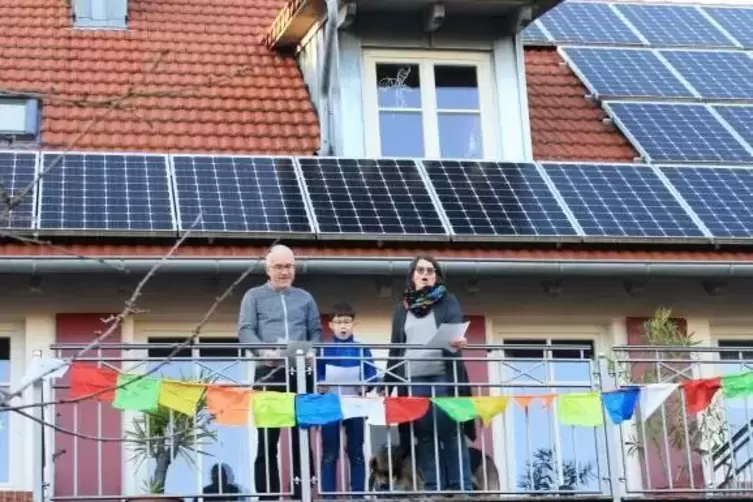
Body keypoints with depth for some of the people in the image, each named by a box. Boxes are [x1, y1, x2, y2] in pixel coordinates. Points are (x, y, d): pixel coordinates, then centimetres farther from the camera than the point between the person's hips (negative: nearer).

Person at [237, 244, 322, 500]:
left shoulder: (305, 298, 19)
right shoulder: (254, 296, 10)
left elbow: (316, 332, 15)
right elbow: (245, 330, -1)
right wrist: (264, 351, -19)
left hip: (300, 373, 3)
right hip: (268, 373, -3)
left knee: (301, 437, 2)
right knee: (267, 438, -2)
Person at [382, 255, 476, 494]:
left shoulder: (447, 301, 11)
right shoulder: (402, 307, 17)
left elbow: (457, 326, -8)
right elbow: (395, 347, 17)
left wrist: (457, 340, -32)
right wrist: (387, 383, 11)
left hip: (444, 377, -2)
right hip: (413, 380, 2)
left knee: (451, 432, -6)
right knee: (424, 435, -1)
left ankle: (461, 487, -5)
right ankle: (434, 489, 1)